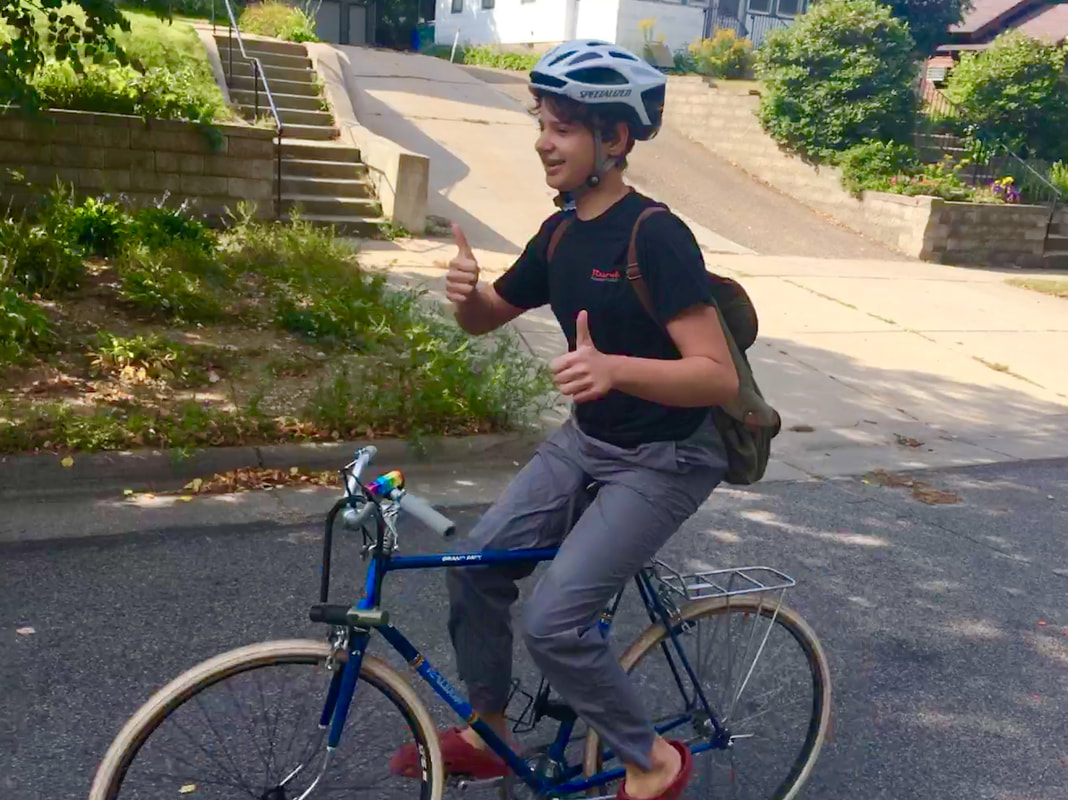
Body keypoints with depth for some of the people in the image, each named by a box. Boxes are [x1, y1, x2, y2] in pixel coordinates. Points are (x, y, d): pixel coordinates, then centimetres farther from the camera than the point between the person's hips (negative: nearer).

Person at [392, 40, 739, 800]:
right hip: (586, 440, 8)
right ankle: (488, 732, 26)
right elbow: (486, 319, 11)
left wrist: (615, 367, -45)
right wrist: (467, 290, -13)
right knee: (477, 565, 4)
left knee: (553, 619, -14)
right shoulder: (560, 231, 1)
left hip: (666, 459, -7)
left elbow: (720, 375, -28)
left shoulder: (657, 236, -23)